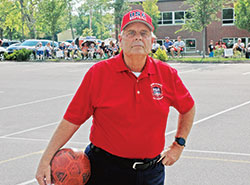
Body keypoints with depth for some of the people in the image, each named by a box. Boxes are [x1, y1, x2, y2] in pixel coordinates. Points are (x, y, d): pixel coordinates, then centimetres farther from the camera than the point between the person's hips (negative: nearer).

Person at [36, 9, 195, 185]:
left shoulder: (167, 74, -1)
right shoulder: (98, 73, -8)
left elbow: (188, 108, 17)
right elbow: (71, 120, -8)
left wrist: (178, 145, 10)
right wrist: (46, 160, -13)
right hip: (104, 170, -2)